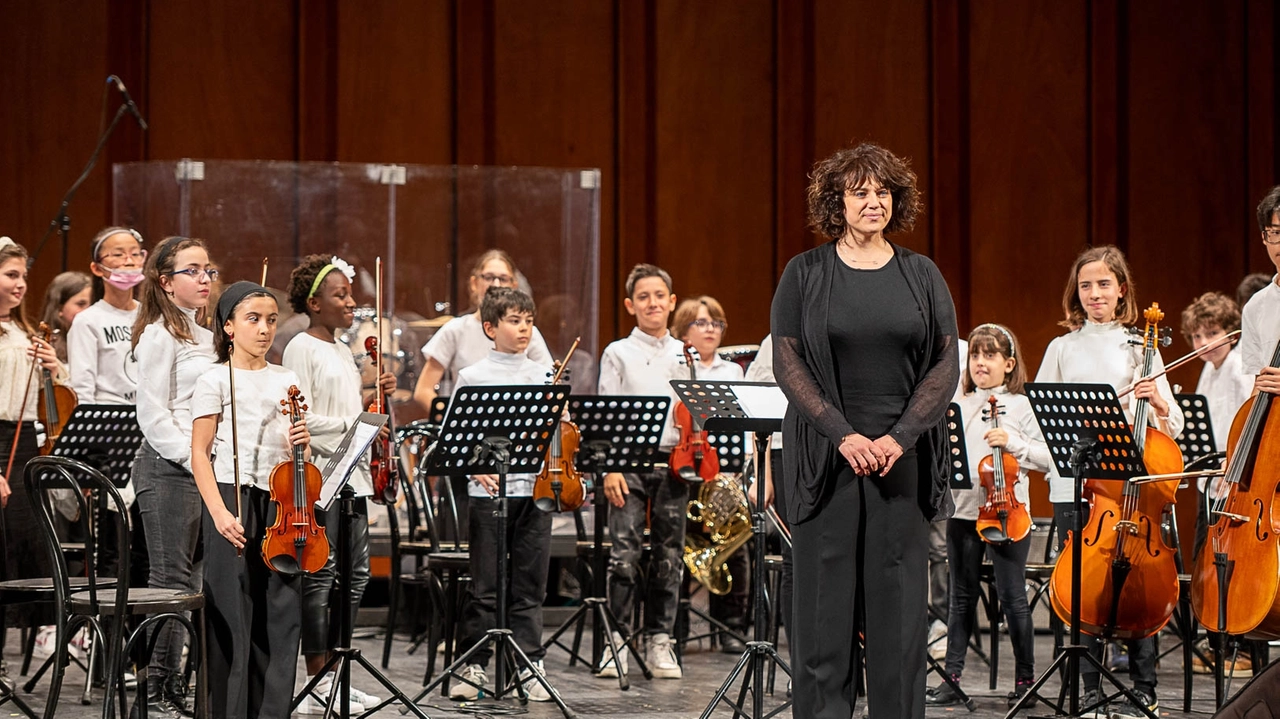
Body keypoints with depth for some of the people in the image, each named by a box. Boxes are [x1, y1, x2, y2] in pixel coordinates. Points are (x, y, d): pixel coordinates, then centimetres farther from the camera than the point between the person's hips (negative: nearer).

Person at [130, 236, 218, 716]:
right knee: (171, 578, -5)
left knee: (190, 578, 9)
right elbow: (153, 414, -13)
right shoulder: (159, 334, -8)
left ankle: (175, 680, 14)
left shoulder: (200, 334, 18)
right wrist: (194, 459, -18)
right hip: (167, 466, -8)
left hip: (200, 467, 8)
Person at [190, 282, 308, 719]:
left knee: (282, 612, 2)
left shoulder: (286, 381, 14)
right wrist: (219, 513, -15)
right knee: (234, 615, -3)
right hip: (234, 500, -5)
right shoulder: (215, 381, -1)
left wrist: (300, 444, -5)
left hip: (281, 501, 5)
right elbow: (200, 454, -4)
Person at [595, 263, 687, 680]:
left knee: (669, 555, 3)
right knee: (625, 552, -10)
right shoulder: (618, 353, 6)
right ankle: (616, 639, -4)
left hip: (673, 462, 3)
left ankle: (660, 640, 9)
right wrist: (609, 467, -10)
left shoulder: (685, 355, 14)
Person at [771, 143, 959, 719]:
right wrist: (842, 434, -13)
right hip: (825, 455, -1)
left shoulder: (922, 275, 7)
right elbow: (788, 364, -3)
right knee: (825, 597, 0)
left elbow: (946, 364, 3)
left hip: (903, 458, 1)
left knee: (899, 596, 1)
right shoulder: (805, 274, 3)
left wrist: (900, 436, -10)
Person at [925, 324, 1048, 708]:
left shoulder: (1022, 405, -1)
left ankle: (1025, 678, 10)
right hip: (964, 511, 4)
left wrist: (1013, 443, -19)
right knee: (962, 597, 9)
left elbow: (1047, 457, -6)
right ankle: (952, 678, 12)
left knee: (1012, 597, 0)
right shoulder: (960, 406, 11)